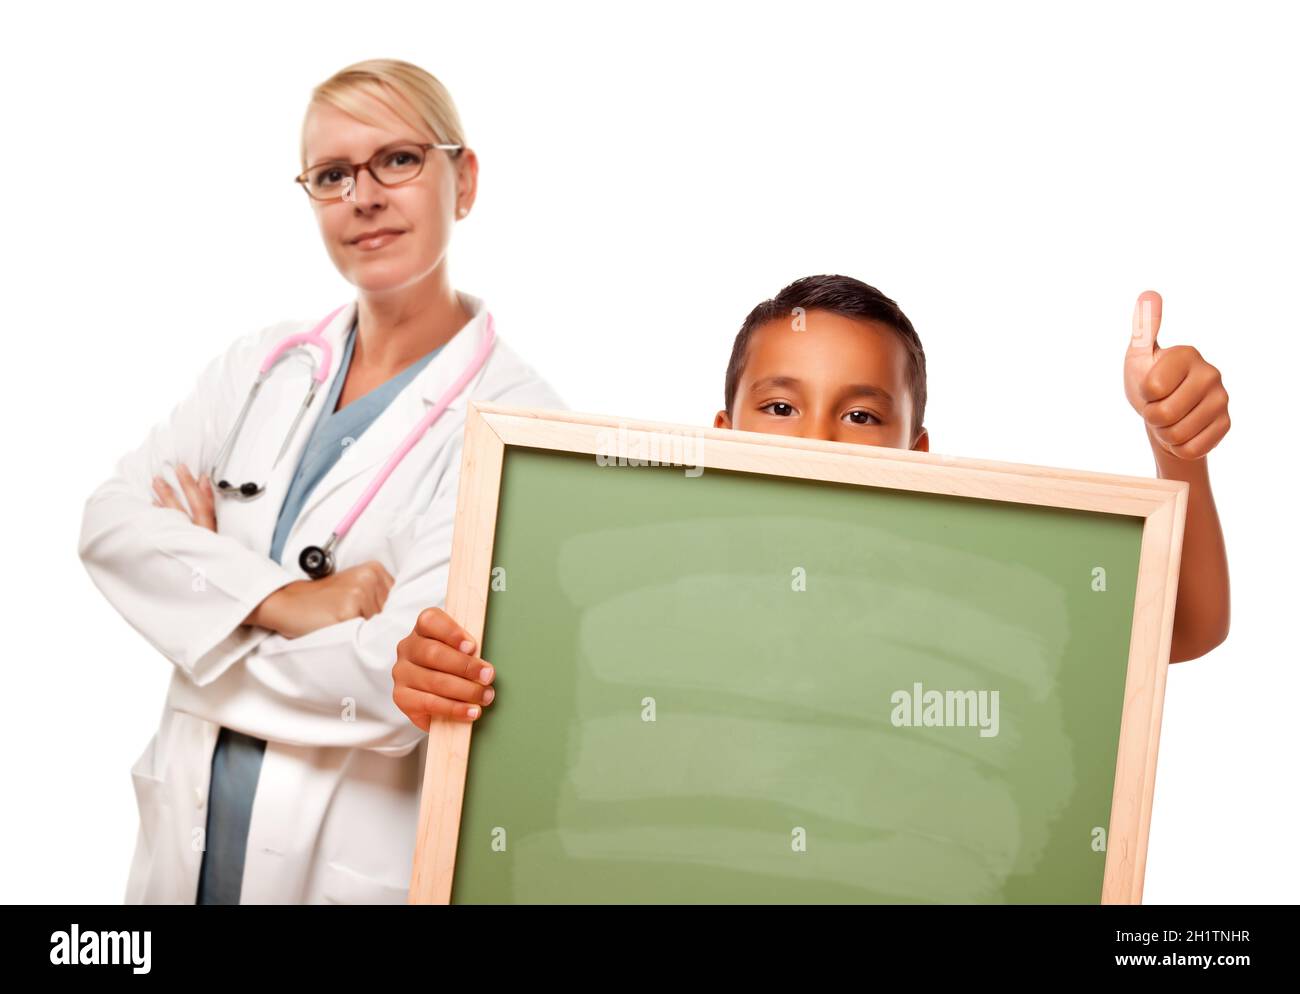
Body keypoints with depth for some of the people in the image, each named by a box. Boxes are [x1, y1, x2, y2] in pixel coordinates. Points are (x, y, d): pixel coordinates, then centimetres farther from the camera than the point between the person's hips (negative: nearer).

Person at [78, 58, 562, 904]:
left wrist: (207, 569, -8)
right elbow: (111, 519, -4)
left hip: (356, 866, -5)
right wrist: (281, 600, -20)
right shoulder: (261, 366, 6)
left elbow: (405, 681, -21)